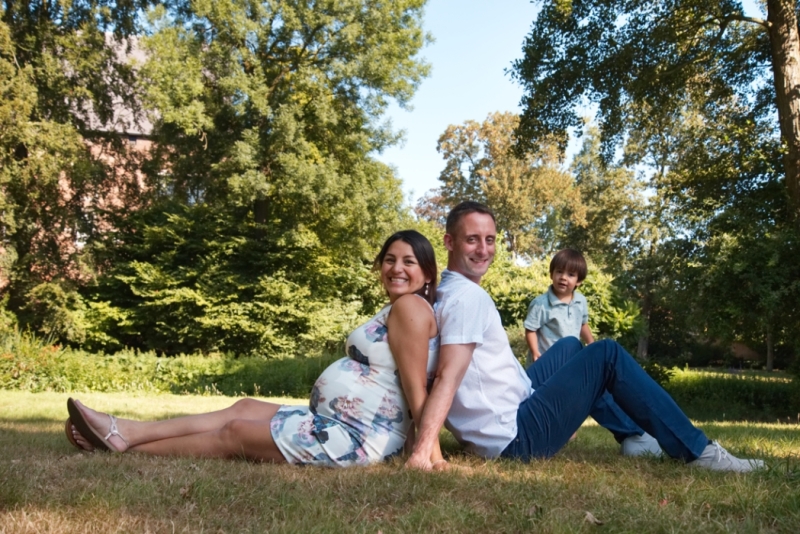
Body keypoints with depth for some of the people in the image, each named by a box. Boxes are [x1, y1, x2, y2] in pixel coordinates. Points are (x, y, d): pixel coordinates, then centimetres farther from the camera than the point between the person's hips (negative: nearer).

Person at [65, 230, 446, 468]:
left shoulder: (409, 307, -14)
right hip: (336, 421, 10)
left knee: (235, 432, -2)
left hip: (355, 436, -10)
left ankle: (126, 451, 12)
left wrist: (430, 452, -20)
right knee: (244, 408, 9)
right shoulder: (397, 311, 17)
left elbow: (416, 388, -19)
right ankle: (124, 432, 11)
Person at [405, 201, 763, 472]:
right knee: (607, 355, -5)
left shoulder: (445, 293, 10)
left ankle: (634, 436, 26)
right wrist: (421, 452, -35)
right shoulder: (469, 296, -19)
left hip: (504, 422, 10)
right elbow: (448, 377, -30)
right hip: (514, 436, -10)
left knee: (570, 348, 23)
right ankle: (697, 450, 0)